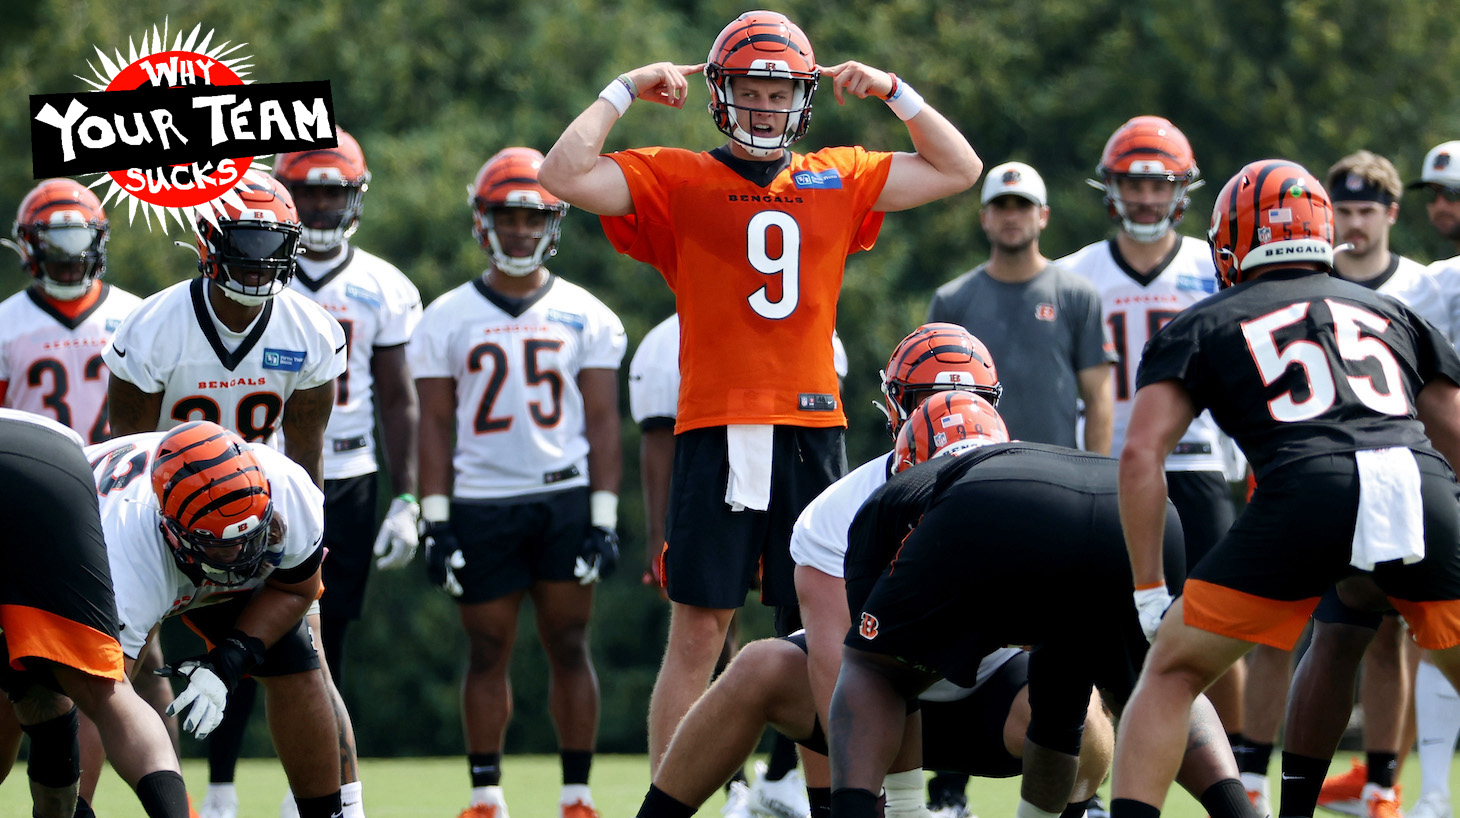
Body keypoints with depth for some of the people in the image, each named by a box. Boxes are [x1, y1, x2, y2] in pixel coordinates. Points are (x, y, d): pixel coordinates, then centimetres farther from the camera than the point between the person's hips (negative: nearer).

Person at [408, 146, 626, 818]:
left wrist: (604, 518, -4)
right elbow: (434, 428, 5)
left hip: (565, 498, 0)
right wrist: (435, 521, -2)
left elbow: (602, 423, 4)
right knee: (487, 653, 2)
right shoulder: (447, 319, 6)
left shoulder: (585, 317, 6)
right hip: (481, 504, 0)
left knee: (568, 647, 0)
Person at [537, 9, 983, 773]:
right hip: (717, 433, -3)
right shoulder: (677, 181, 4)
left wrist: (893, 92, 11)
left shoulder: (838, 180, 14)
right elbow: (566, 175, -7)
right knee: (697, 636, -4)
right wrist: (624, 91, -3)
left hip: (811, 432, 3)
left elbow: (959, 169, 20)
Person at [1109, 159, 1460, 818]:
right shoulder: (1390, 314, 31)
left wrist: (1149, 591, 13)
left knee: (1173, 672, 14)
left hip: (1309, 492, -2)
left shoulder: (1202, 327, 23)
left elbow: (1141, 452, 10)